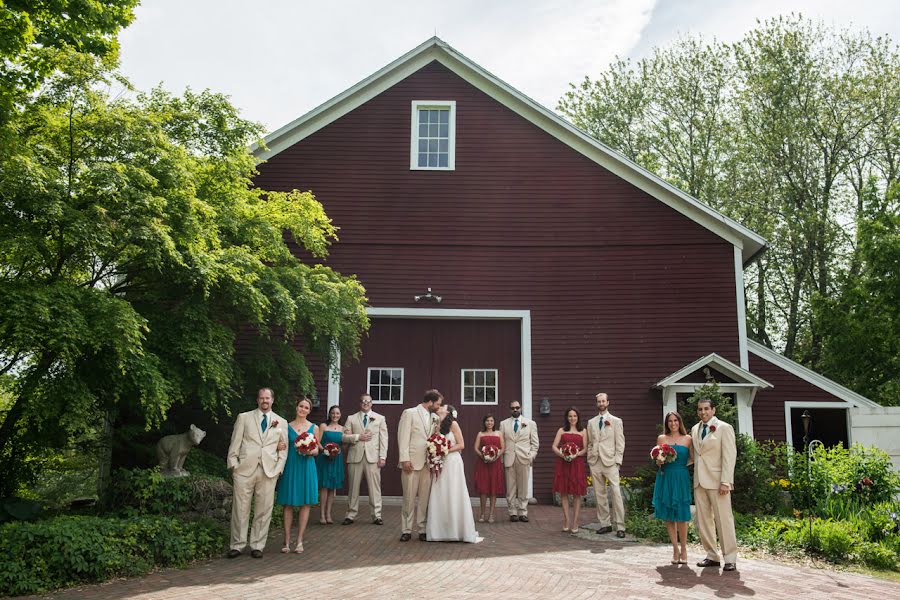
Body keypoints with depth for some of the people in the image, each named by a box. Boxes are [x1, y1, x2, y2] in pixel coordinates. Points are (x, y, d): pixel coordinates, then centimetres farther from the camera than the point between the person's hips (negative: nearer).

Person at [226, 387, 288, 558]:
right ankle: (237, 545, 12)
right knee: (240, 508, 1)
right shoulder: (244, 417, 9)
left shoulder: (281, 422, 13)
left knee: (264, 510, 3)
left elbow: (283, 448, 12)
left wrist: (278, 469, 2)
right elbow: (234, 444, 6)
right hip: (245, 469, -1)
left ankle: (257, 546, 13)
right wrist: (233, 465, -2)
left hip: (269, 472, 1)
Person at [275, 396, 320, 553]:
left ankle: (299, 541, 7)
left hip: (307, 467, 1)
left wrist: (311, 451, -12)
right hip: (290, 467, 0)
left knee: (305, 504, 1)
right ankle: (287, 541, 7)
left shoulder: (314, 428, 7)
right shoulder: (287, 426, 6)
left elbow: (316, 450, 7)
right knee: (288, 504, 1)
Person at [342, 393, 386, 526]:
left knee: (375, 487, -2)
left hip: (373, 457, -1)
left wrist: (383, 457, -3)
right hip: (355, 456, 1)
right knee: (353, 486, 3)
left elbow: (383, 439, 6)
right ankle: (351, 515, 12)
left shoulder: (380, 418, 12)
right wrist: (358, 437, -9)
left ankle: (376, 515, 5)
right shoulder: (351, 418, 13)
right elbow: (344, 436, 5)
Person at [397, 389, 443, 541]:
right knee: (409, 498, 1)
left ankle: (423, 529, 12)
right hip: (412, 462, -4)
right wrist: (405, 459, -12)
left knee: (424, 498, 5)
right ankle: (406, 530, 10)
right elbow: (403, 437, -6)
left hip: (428, 463, 4)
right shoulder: (409, 413, -2)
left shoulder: (435, 418, 13)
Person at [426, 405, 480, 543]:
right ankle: (442, 531, 8)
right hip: (439, 464, 6)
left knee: (454, 497, -4)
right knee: (439, 497, 3)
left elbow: (461, 445, -6)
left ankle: (457, 530, 2)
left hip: (452, 463, -5)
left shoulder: (453, 424, -3)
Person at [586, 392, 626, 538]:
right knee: (600, 494, 5)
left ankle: (620, 526, -4)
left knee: (616, 494, -8)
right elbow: (589, 443, 15)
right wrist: (590, 461, 8)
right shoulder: (591, 422, 14)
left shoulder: (616, 421, 4)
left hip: (610, 462, -3)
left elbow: (620, 443, 1)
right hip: (595, 463, 4)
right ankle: (605, 524, 13)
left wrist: (617, 461, -7)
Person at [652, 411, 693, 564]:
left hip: (681, 478, -2)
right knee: (668, 515, 3)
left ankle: (683, 550, 9)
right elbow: (657, 462, 10)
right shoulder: (661, 438, 8)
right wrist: (660, 459, -9)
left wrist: (680, 463, -8)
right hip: (665, 478, 2)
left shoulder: (687, 439, 5)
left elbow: (692, 458, 5)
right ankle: (675, 549, 15)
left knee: (681, 515, -5)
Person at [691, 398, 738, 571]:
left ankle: (730, 559, 5)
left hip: (717, 481, -6)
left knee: (723, 520, -3)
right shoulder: (695, 429, 14)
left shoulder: (724, 428, -4)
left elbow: (729, 456, -9)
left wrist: (725, 482, -15)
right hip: (699, 481, 6)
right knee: (703, 520, 7)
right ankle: (712, 556, 17)